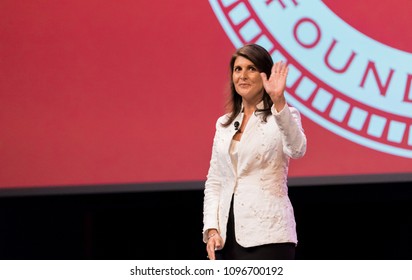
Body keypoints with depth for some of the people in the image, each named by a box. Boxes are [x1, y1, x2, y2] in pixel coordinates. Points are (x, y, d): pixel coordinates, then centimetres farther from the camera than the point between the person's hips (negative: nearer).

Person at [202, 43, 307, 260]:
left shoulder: (283, 116, -1)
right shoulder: (224, 124, 16)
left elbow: (297, 149, -24)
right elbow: (214, 182, 16)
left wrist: (278, 101, -35)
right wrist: (211, 229, 3)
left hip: (267, 235, -6)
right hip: (228, 234, 6)